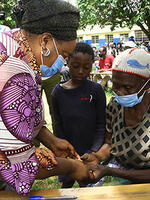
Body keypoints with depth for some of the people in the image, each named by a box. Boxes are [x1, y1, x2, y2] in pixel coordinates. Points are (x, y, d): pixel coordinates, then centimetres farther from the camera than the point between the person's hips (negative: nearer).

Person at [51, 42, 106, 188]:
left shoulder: (96, 90, -10)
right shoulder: (58, 91, -6)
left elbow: (101, 125, -8)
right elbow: (58, 125, -1)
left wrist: (93, 151, -18)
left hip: (90, 150, -1)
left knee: (86, 184, 14)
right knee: (67, 183, 19)